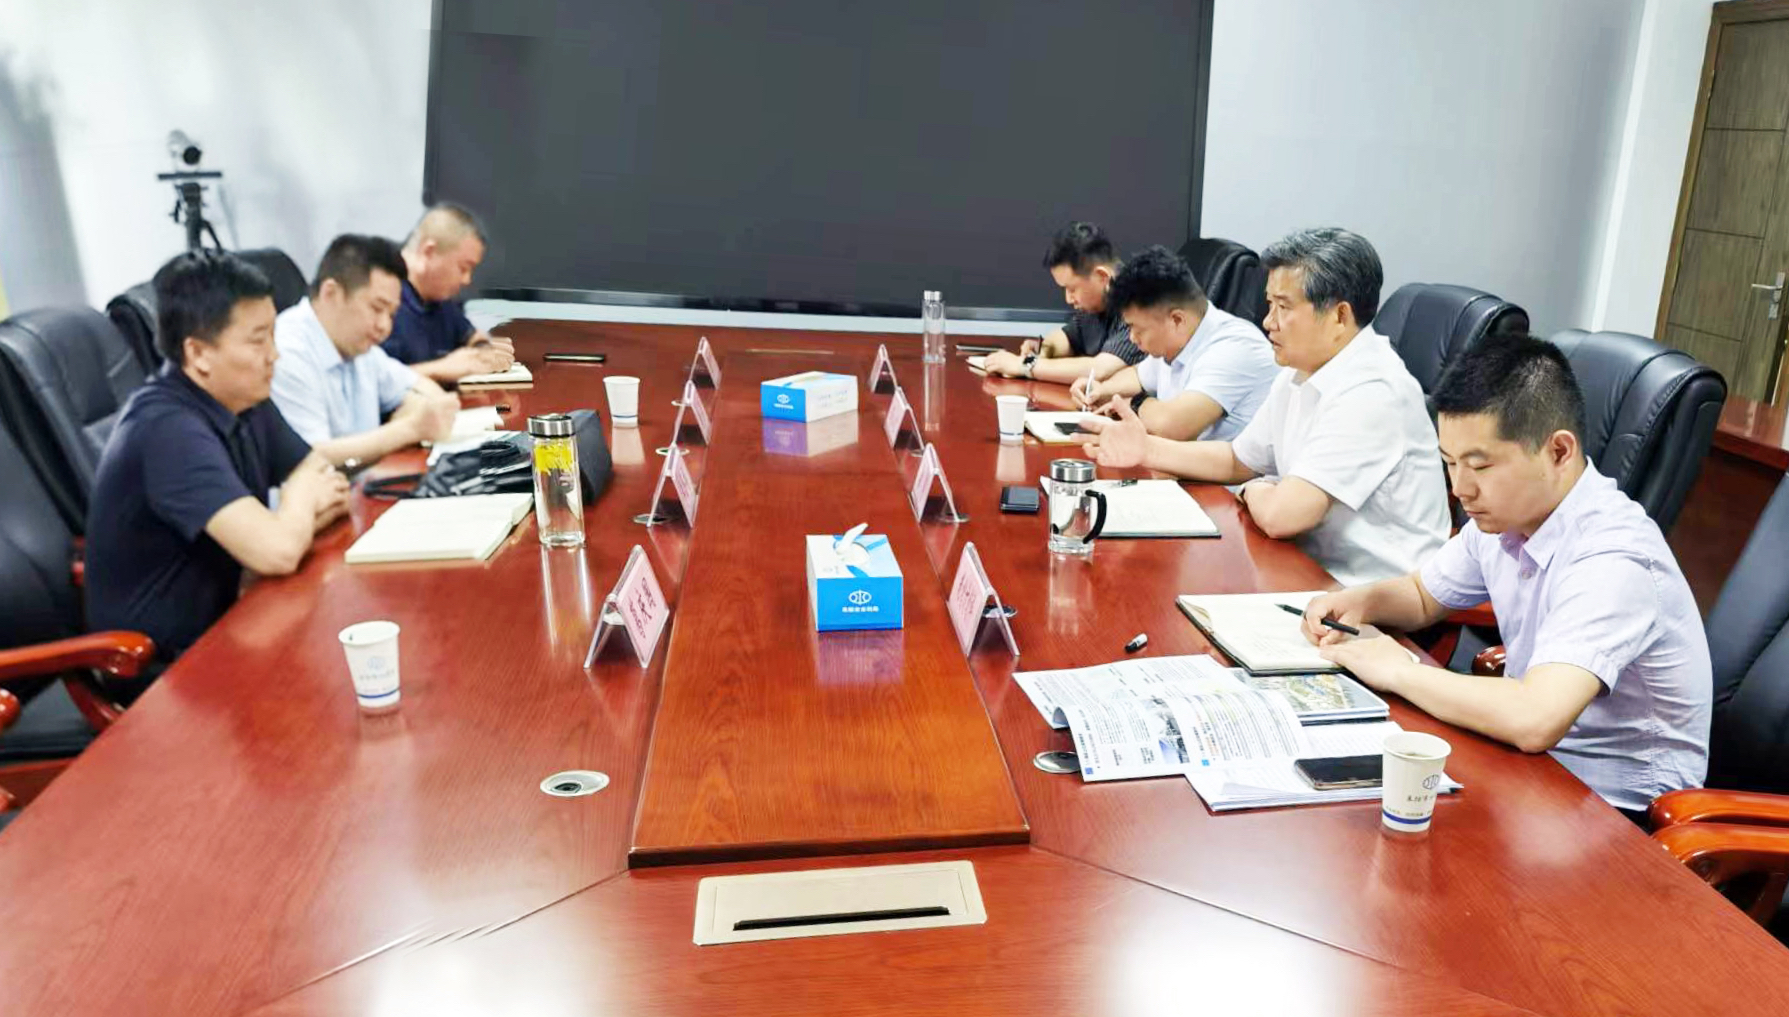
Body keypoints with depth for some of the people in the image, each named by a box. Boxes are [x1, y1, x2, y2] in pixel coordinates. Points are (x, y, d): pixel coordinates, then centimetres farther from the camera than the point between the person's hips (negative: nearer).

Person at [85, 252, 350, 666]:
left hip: (220, 621, 7)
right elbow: (277, 552, -34)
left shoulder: (243, 400, 0)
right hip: (162, 663, -7)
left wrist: (298, 514, -15)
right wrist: (301, 497, -13)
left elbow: (332, 484, 7)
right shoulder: (168, 428, -25)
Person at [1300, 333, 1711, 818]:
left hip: (1619, 807, -7)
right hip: (1539, 756, 7)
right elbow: (1422, 596, 15)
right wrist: (1361, 601, -7)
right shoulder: (1504, 514, -3)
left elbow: (1534, 721, -40)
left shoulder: (1612, 560, -27)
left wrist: (1399, 671, -26)